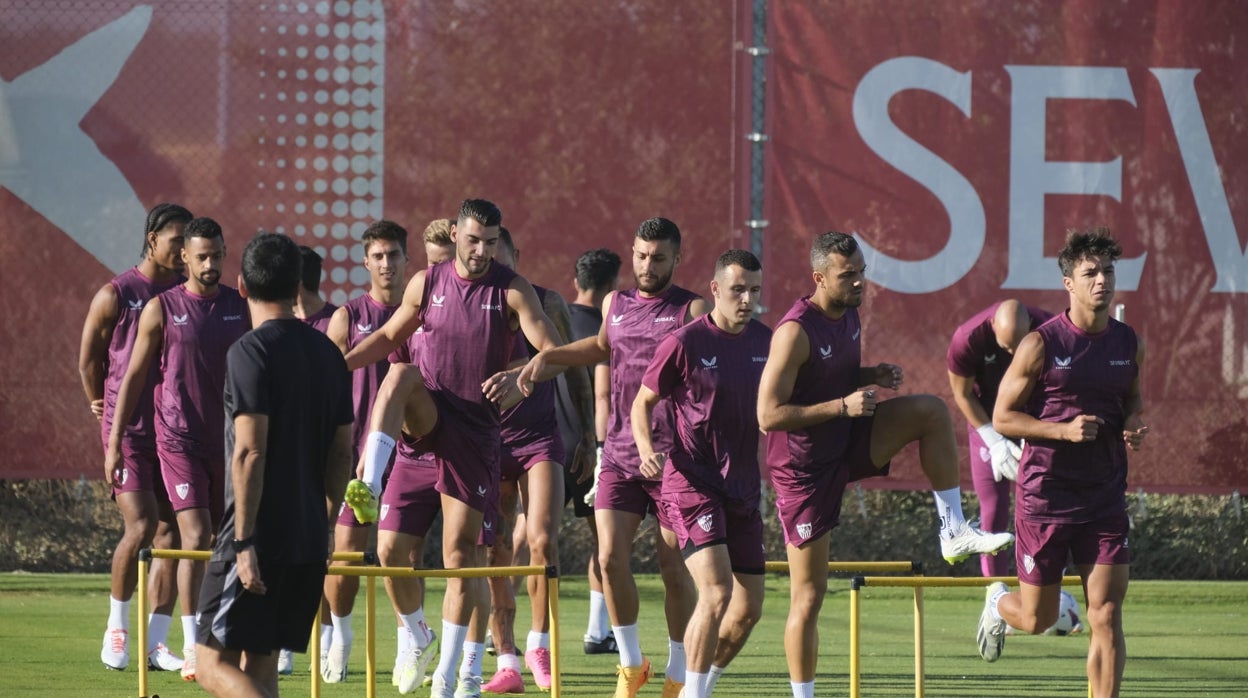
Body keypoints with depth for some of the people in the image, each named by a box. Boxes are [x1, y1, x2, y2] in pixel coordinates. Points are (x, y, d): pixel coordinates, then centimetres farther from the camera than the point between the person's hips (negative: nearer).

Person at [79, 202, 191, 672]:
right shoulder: (116, 295, -3)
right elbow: (88, 357, 6)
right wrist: (102, 408, 10)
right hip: (129, 430, -4)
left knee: (171, 533, 1)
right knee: (140, 527, -14)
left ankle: (155, 644, 6)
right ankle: (116, 630, 3)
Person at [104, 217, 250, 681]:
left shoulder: (242, 309, 6)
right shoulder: (162, 309, -2)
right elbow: (134, 376, 2)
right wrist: (114, 441, 0)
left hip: (229, 441, 4)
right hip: (179, 439, -4)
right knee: (195, 537, -14)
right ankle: (191, 647, -14)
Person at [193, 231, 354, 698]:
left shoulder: (251, 352, -11)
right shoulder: (328, 353, 11)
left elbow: (249, 451, -18)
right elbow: (342, 454, 14)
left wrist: (244, 541, -17)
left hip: (259, 538, -7)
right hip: (309, 544, 7)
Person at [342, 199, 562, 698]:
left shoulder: (512, 291, -5)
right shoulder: (427, 283, 3)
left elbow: (554, 353, -13)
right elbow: (390, 336, 18)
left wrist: (517, 378, -33)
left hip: (475, 427, -2)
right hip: (428, 412, 2)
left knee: (462, 552, -1)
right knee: (400, 374, -33)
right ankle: (368, 487, -46)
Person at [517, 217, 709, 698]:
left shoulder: (692, 310, -3)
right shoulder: (615, 304, 12)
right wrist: (546, 358, 30)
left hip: (672, 456, -4)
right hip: (619, 454, 4)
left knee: (674, 569, 1)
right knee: (611, 557, -7)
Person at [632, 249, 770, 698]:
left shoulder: (764, 341, 7)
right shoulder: (684, 343, -10)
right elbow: (643, 403, -1)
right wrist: (646, 450, -18)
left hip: (743, 488, 6)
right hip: (693, 483, -6)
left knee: (749, 608, 7)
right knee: (717, 591, -21)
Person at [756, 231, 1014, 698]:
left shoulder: (849, 314, 2)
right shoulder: (796, 331, -23)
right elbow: (768, 416, -25)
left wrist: (873, 377, -2)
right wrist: (842, 405, -27)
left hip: (846, 445, 7)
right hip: (803, 466, -7)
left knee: (931, 411, -9)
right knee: (808, 596, -3)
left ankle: (954, 531, -4)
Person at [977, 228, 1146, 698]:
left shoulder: (1129, 344, 4)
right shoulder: (1041, 345, -11)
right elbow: (1002, 417, -7)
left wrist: (1134, 423, -1)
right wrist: (1064, 430, -21)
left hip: (1105, 499, 3)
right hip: (1045, 497, -3)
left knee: (1106, 618, -5)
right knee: (1037, 619, 9)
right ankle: (998, 603, 46)